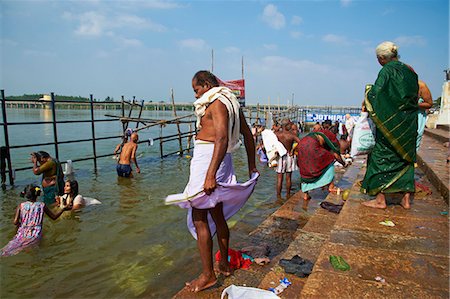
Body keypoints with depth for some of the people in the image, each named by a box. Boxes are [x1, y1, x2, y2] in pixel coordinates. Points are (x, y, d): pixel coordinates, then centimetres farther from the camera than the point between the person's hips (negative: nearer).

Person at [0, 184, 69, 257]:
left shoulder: (21, 205, 1)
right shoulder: (42, 205, 0)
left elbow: (15, 222, -5)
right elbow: (54, 216, 10)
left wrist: (21, 225, 18)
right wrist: (63, 209, 24)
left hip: (22, 234, 1)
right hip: (36, 236, -1)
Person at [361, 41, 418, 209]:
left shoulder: (387, 71, -11)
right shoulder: (410, 71, 11)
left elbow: (375, 94, -16)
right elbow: (414, 97, 16)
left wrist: (366, 103, 2)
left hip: (390, 123, -7)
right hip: (409, 123, 7)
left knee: (382, 157, 0)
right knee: (406, 158, 13)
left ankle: (380, 199, 4)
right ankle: (406, 199, 17)